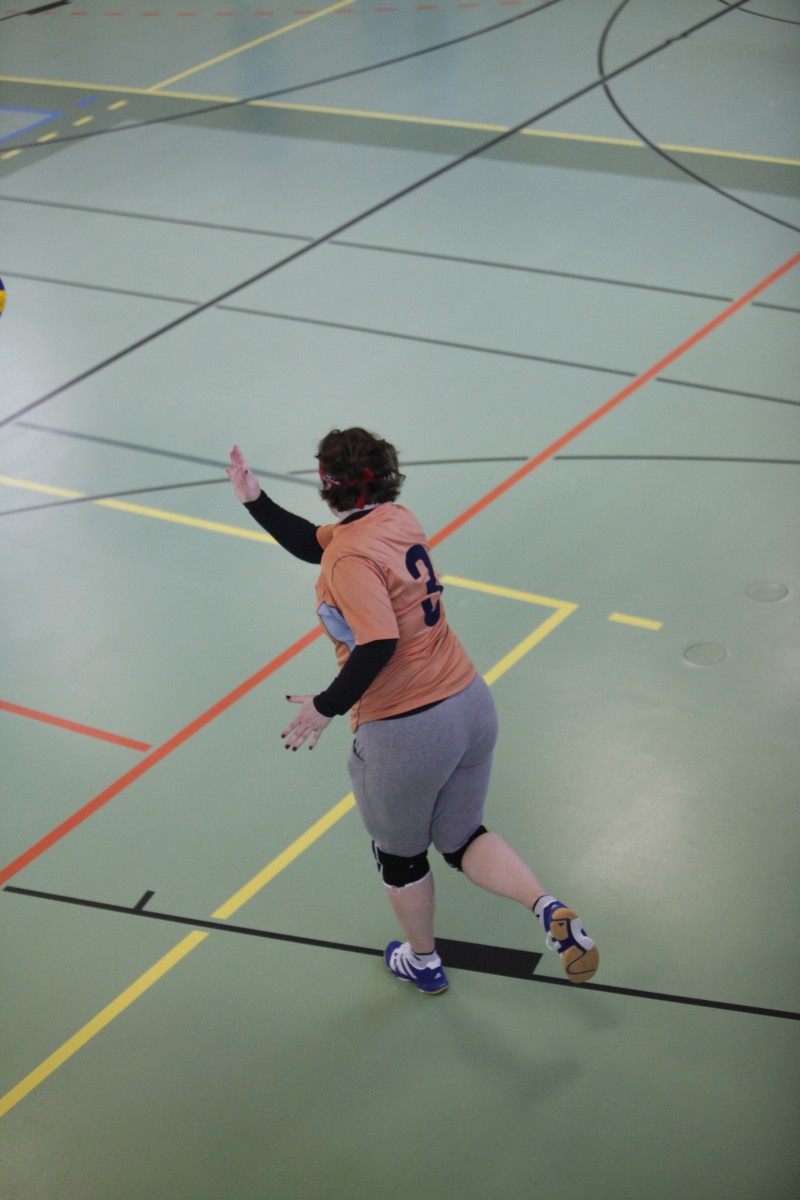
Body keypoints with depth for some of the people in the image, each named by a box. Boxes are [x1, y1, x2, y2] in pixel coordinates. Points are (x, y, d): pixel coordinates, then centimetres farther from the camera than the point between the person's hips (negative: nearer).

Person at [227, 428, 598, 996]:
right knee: (462, 838, 22)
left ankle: (423, 963, 41)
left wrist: (327, 707, -19)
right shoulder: (398, 520, 6)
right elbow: (315, 543, 19)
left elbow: (378, 645, -31)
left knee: (401, 854, 20)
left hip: (404, 734, -8)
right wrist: (256, 500, 17)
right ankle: (549, 907, -2)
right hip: (471, 705, 8)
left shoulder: (352, 558, -20)